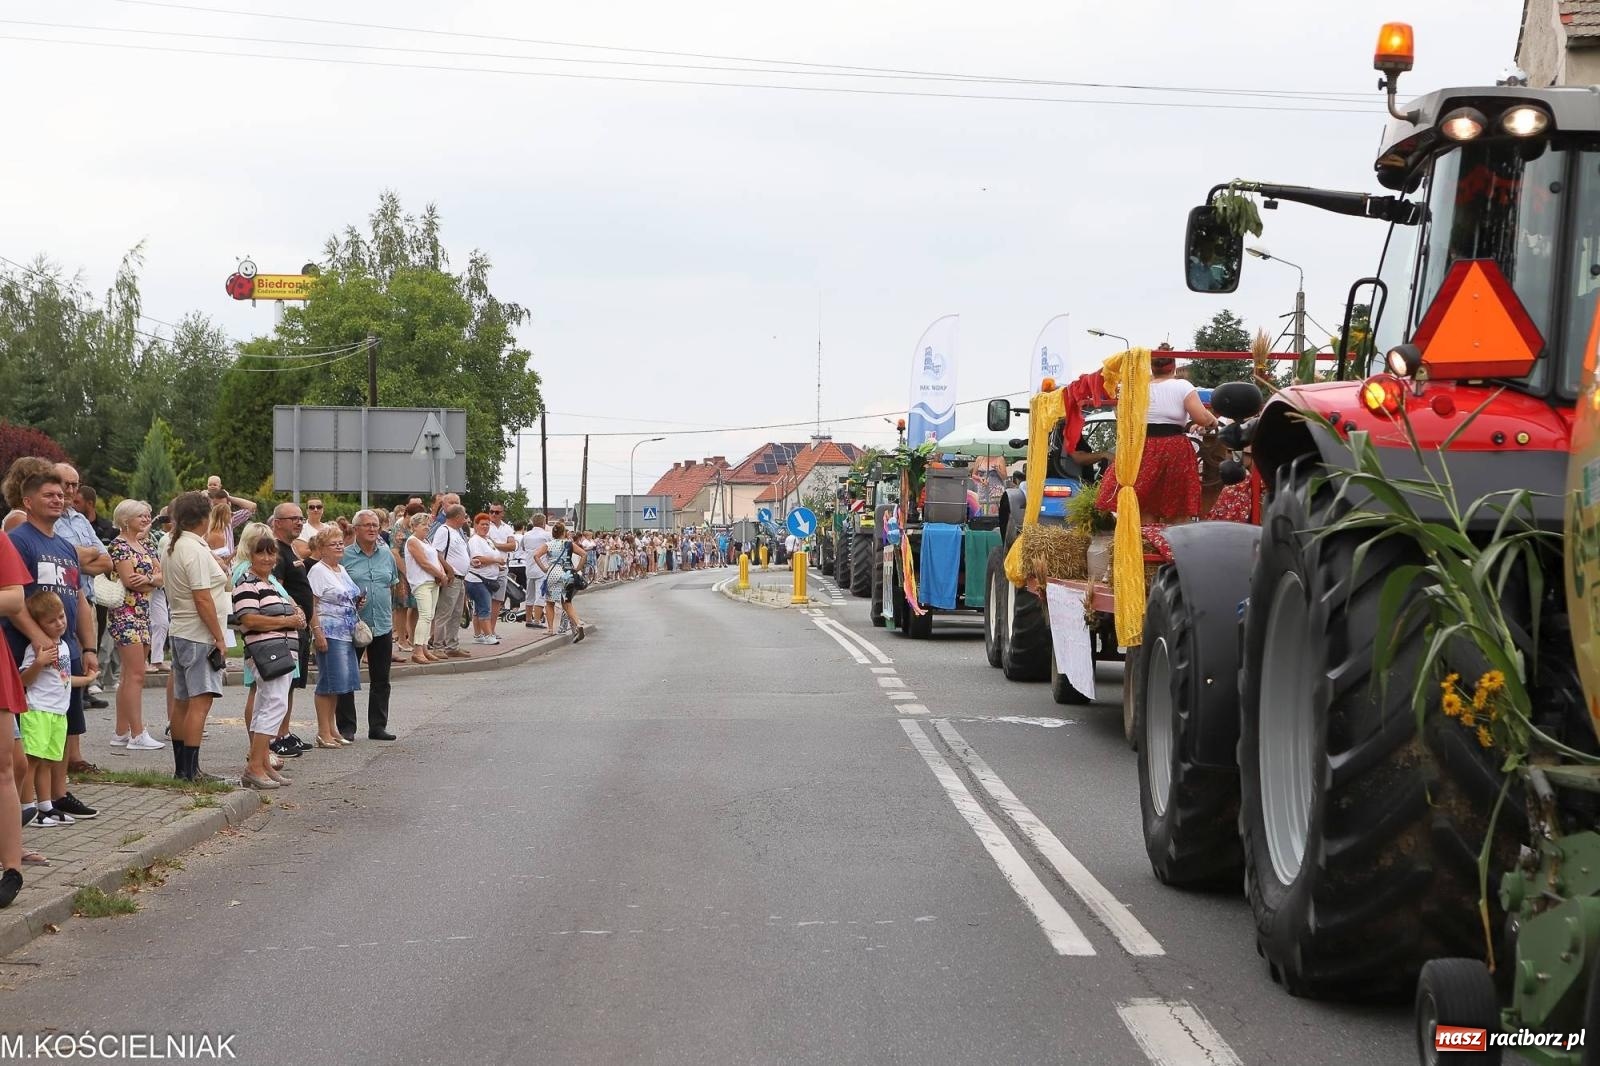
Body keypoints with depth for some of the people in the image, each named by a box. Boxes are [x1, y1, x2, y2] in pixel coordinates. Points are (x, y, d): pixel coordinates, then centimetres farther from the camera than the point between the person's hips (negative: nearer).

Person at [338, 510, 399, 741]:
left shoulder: (387, 555, 10)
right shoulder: (344, 556, -3)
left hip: (383, 626, 4)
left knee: (381, 680, 9)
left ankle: (378, 726, 16)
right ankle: (346, 728, 8)